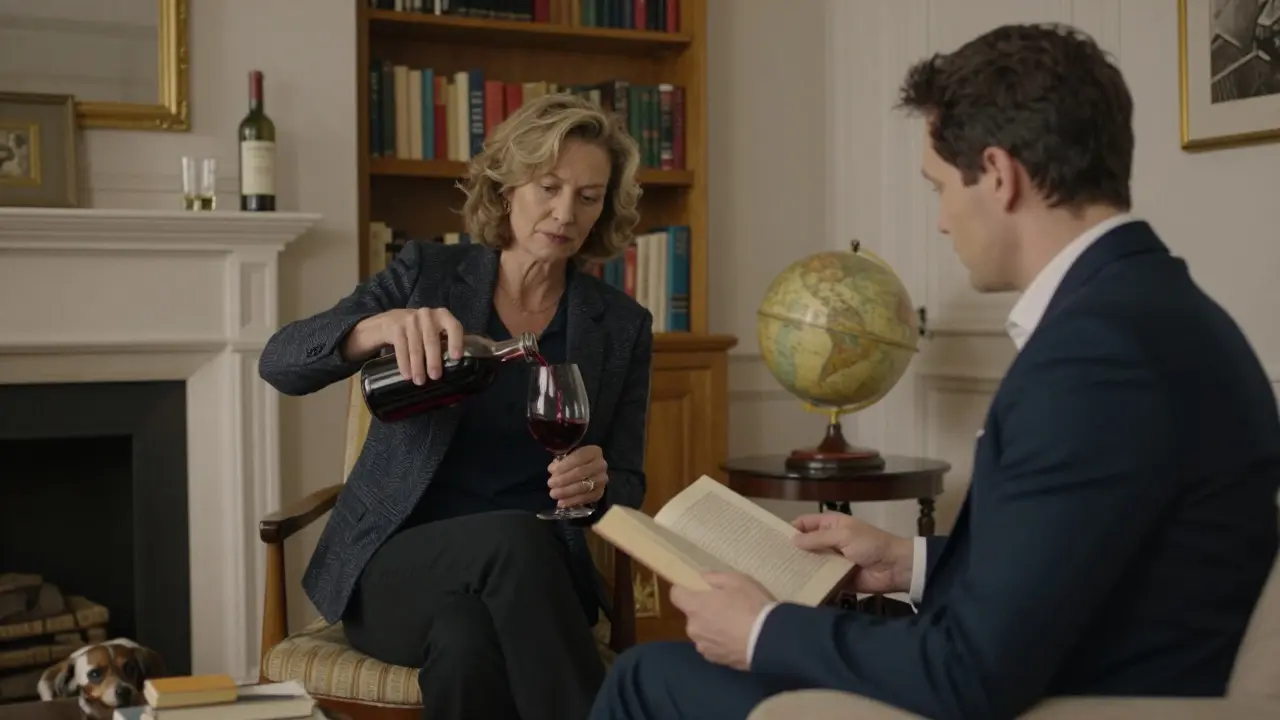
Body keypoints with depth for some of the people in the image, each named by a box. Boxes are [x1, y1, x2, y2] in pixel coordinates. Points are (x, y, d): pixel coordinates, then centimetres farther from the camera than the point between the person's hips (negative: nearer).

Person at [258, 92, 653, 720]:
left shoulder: (622, 325, 6)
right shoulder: (428, 272, 2)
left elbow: (628, 490, 8)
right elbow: (280, 363, -8)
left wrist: (597, 484, -18)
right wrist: (382, 325, -29)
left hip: (531, 575, 1)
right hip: (395, 563, 0)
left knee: (469, 643, -37)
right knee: (514, 536, -36)